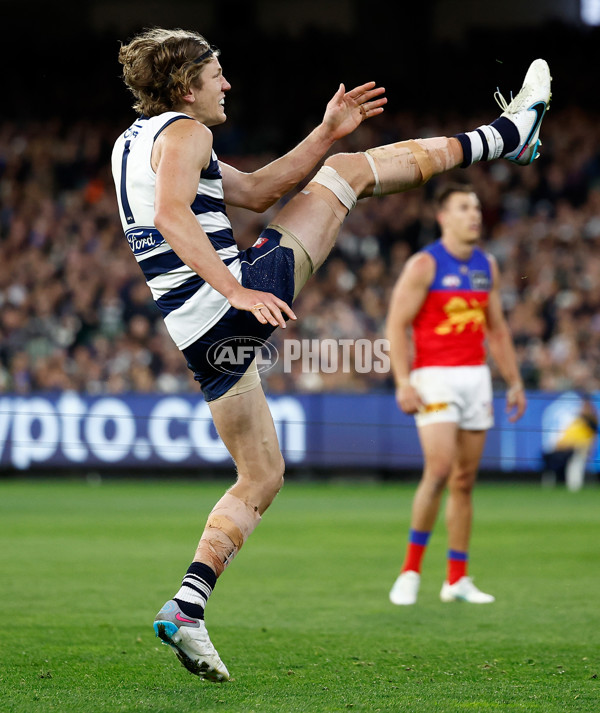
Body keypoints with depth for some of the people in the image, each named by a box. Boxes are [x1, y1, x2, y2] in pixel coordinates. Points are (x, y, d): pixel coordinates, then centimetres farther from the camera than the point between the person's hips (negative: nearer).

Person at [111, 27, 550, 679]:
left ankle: (185, 607, 1)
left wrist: (326, 131, 24)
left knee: (261, 477, 17)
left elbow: (254, 191, 27)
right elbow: (172, 216, -25)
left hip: (194, 333, 9)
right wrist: (237, 290, -30)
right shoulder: (183, 132, -6)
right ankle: (507, 134, 17)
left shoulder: (134, 143, 23)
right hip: (236, 304, -9)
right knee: (352, 168, 6)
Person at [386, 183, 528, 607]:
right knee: (439, 470, -18)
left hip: (476, 377, 6)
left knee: (465, 480, 6)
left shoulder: (487, 266, 12)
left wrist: (515, 382, 14)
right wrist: (403, 383, -19)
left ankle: (457, 579, 10)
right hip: (435, 377, -6)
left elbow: (497, 329, 19)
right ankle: (411, 569, -6)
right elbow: (397, 325, -9)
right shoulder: (424, 265, -6)